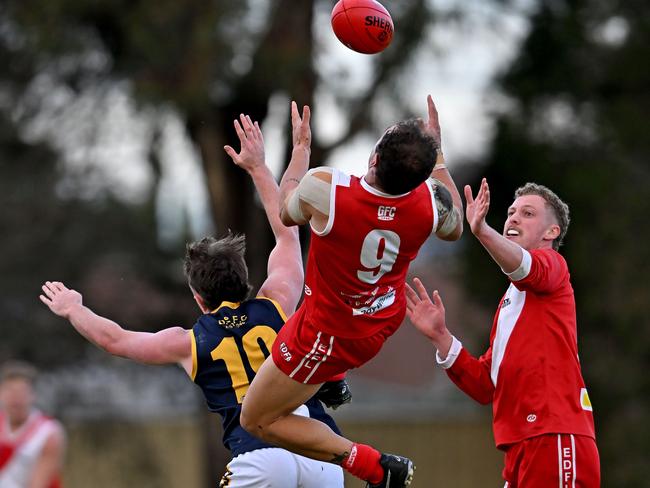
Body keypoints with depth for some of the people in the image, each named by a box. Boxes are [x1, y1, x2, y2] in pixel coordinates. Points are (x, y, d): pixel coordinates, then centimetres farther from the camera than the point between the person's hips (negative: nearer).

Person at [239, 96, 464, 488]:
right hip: (387, 319, 5)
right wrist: (437, 154, 8)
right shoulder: (433, 201, -26)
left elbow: (287, 213, -9)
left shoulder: (324, 189, -36)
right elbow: (454, 229, 3)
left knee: (258, 422, 12)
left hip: (331, 334, -5)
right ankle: (334, 378, 47)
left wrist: (301, 147, 5)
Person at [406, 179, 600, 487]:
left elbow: (528, 268, -23)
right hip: (521, 447, 9)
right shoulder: (509, 301, 27)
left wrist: (482, 231, -40)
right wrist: (440, 337, 11)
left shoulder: (552, 264, 4)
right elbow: (485, 387, 21)